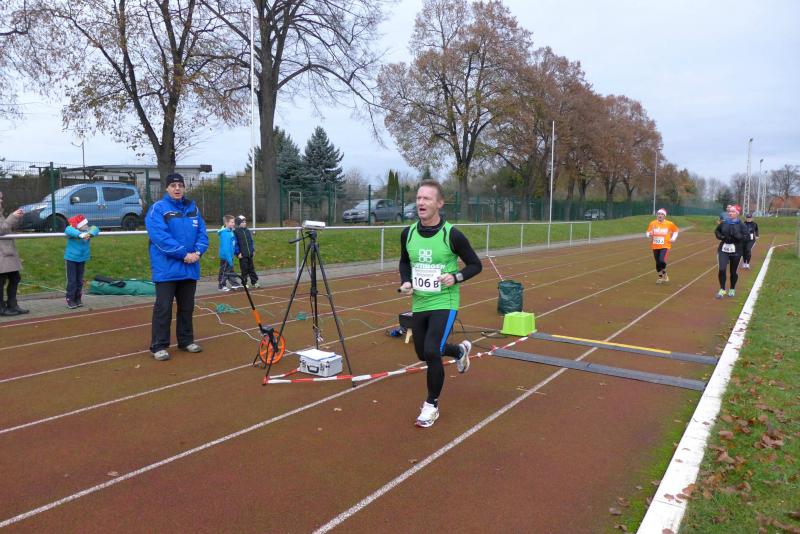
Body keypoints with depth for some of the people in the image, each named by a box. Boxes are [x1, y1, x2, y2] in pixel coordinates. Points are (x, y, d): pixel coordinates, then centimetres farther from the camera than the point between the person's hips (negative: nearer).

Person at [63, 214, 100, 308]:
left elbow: (95, 229, -25)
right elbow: (68, 230, -40)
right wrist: (81, 234, -57)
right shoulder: (71, 231, -17)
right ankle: (70, 300, 4)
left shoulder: (87, 231, -8)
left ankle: (77, 299, 21)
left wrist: (90, 233, -48)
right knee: (72, 280, -4)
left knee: (79, 280, 10)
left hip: (82, 259, 4)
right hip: (71, 258, -4)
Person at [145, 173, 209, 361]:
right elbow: (161, 237, -18)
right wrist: (184, 254, -21)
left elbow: (202, 232, 7)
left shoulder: (192, 208, 10)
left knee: (187, 307, 14)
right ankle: (159, 346, 6)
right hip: (167, 269, -5)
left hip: (190, 268, 6)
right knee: (163, 308, -2)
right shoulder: (157, 209, -7)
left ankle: (186, 340, 27)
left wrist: (198, 251, -12)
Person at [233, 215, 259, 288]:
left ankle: (254, 282, 15)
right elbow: (235, 243, -8)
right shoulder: (236, 232, -6)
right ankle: (244, 283, 10)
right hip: (242, 254, -5)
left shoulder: (248, 231, 11)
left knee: (251, 268, 10)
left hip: (250, 254, 5)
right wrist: (238, 253, -13)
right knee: (244, 269, 0)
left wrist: (253, 250, 13)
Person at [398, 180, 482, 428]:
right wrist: (405, 282, -4)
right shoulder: (408, 233, -3)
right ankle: (460, 350, 49)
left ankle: (432, 405, 8)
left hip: (444, 303, -5)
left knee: (431, 352, -17)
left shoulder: (452, 235, -16)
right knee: (423, 354, 16)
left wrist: (455, 277, -22)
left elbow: (475, 265, -5)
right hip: (419, 304, 6)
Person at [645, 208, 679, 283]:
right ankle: (660, 277, 29)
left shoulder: (669, 224, -1)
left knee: (662, 260, -21)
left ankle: (664, 274, 8)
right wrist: (649, 235, -16)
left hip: (665, 246, -2)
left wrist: (673, 238, 1)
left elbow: (675, 231, 14)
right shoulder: (652, 223, 1)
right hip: (655, 246, 2)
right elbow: (647, 233, 6)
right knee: (657, 262, 8)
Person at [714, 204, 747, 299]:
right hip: (723, 249, 1)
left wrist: (736, 235, -24)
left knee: (733, 272, 7)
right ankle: (722, 289, 3)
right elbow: (716, 231, 17)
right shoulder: (723, 223, 3)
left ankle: (732, 289, 29)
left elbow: (745, 237, -8)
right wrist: (721, 236, -3)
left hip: (736, 251, -1)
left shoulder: (741, 224, -4)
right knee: (722, 269, -12)